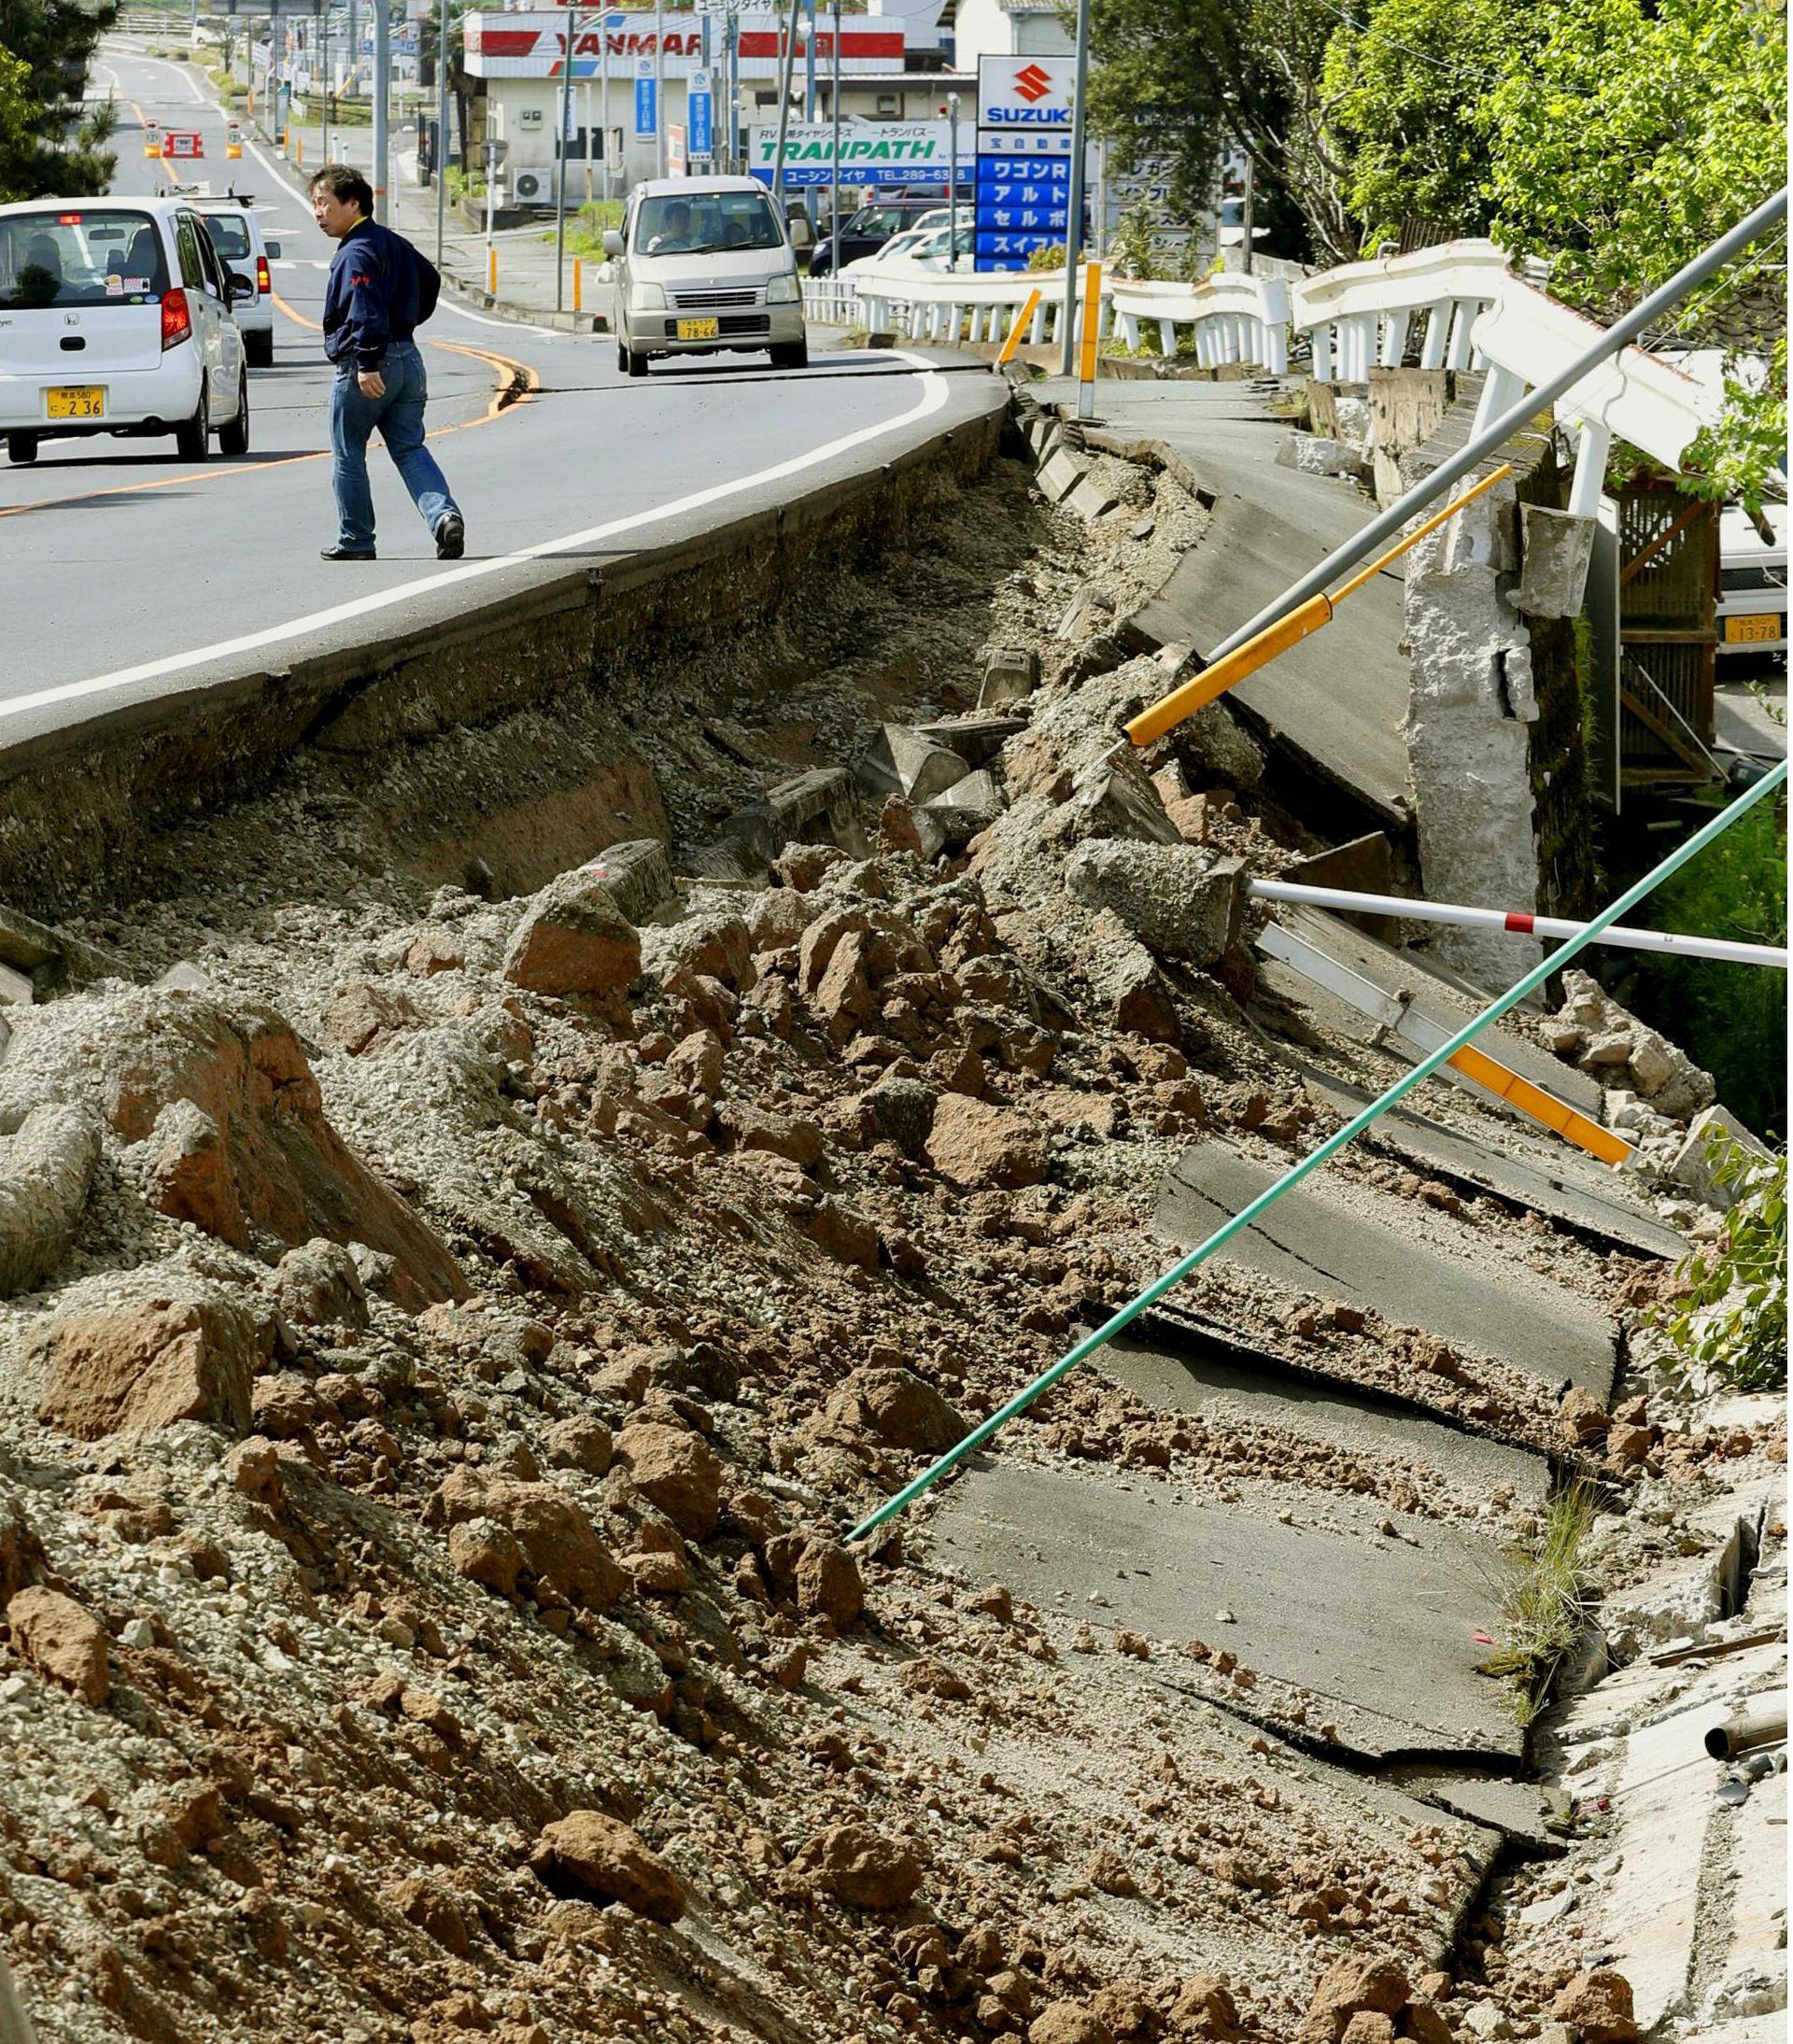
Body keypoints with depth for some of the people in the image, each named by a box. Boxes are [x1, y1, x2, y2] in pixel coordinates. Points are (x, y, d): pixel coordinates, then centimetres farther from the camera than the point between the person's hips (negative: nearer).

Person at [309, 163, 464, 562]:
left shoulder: (355, 253, -15)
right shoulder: (395, 243, 14)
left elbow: (366, 309, -26)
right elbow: (430, 281, 28)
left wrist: (368, 363, -30)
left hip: (363, 369, -9)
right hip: (408, 359, 9)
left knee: (347, 456, 7)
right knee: (410, 449, 8)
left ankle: (355, 540, 14)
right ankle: (445, 514, -14)